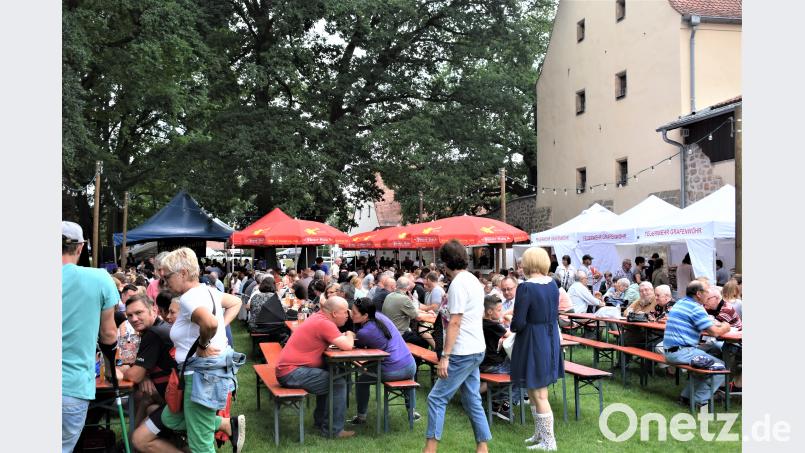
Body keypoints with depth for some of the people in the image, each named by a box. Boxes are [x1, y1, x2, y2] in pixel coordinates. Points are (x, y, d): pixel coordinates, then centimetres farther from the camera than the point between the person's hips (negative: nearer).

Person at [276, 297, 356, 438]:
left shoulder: (318, 317, 11)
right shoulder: (324, 323, -18)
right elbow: (347, 346, -21)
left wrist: (346, 336, 3)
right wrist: (349, 335, 0)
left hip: (287, 368, 10)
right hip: (292, 373, -10)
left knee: (327, 377, 25)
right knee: (338, 383, -9)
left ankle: (320, 421, 31)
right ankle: (334, 430, 1)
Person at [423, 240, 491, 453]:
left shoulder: (458, 284, -16)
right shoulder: (473, 280, 13)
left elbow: (454, 323, -20)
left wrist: (444, 357, -19)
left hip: (462, 353, -10)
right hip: (476, 349, 10)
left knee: (436, 398, -4)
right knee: (472, 400, 14)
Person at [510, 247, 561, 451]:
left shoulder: (526, 287, -21)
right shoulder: (552, 284, 2)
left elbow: (519, 323, -20)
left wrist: (512, 327, 0)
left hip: (533, 342, -8)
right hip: (550, 340, 8)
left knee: (538, 395, 4)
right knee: (537, 391, 22)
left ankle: (548, 441, 13)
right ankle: (540, 434, 32)